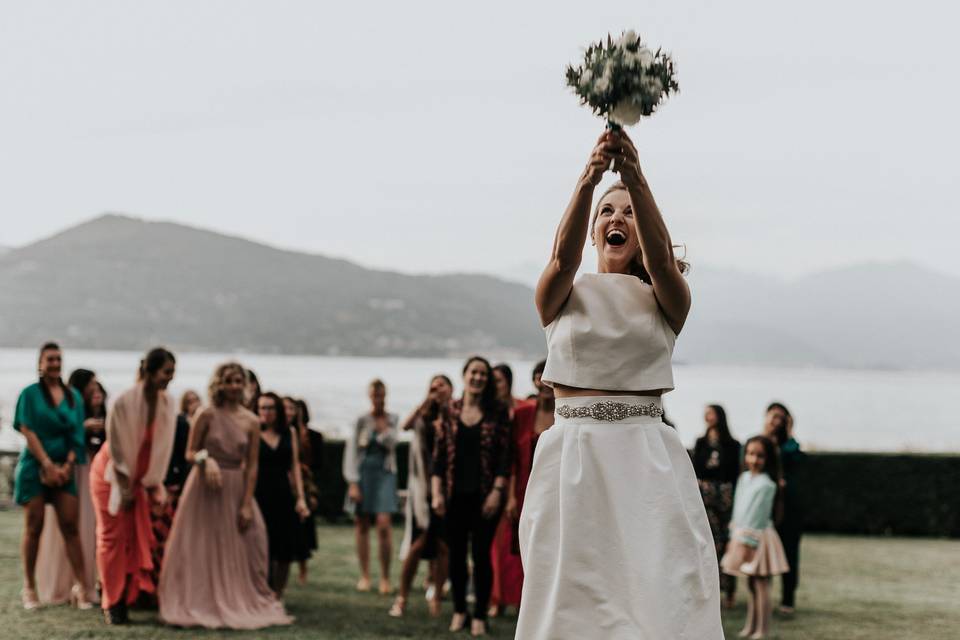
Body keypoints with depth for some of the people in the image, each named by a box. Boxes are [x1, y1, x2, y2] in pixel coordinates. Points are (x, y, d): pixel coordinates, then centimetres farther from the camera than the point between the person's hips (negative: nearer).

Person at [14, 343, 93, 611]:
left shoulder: (73, 396, 11)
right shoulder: (30, 393, 1)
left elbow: (77, 435, 7)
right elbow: (28, 431, -6)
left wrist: (68, 465, -7)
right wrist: (47, 464, -14)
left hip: (64, 469, 3)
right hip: (35, 466, -3)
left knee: (71, 526, -5)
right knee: (34, 526, 0)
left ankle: (81, 586, -8)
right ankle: (29, 588, 7)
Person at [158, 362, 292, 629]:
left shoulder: (251, 421, 1)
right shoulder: (207, 415, -6)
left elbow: (252, 466, 1)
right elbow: (190, 453, -1)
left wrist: (247, 504, -4)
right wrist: (205, 460, -23)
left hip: (236, 490, 2)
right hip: (205, 489, -2)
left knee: (236, 552, 5)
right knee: (202, 552, 2)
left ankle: (239, 603, 16)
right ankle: (199, 605, 9)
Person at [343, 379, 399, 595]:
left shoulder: (393, 420, 7)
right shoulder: (362, 421, 2)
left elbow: (391, 444, 0)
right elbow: (351, 451, 0)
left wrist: (383, 429, -12)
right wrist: (352, 483, -7)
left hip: (385, 473, 0)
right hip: (363, 473, 0)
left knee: (384, 525, -11)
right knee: (362, 525, 3)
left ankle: (385, 577, -6)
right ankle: (364, 576, 11)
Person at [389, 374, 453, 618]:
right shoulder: (426, 417, 5)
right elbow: (406, 425, -15)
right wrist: (425, 402, -15)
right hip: (425, 486, 0)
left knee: (443, 545, 2)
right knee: (418, 543, -4)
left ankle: (436, 598, 13)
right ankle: (402, 598, 3)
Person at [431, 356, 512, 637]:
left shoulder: (498, 412, -1)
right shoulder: (450, 412, 6)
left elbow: (505, 455, -4)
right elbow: (439, 455, 6)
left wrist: (497, 491, -11)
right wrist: (436, 492, -1)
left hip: (484, 496, -2)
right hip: (455, 495, 3)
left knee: (481, 554, -1)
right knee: (456, 554, 7)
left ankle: (480, 615, 7)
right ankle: (459, 610, 20)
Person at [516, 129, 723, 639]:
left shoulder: (665, 300, 7)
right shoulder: (563, 296, 7)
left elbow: (660, 258, -15)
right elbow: (563, 257, -16)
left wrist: (635, 177, -31)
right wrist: (589, 179, -32)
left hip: (647, 462, 0)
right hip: (571, 458, 0)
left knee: (660, 596, -6)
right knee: (572, 596, 0)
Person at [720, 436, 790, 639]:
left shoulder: (766, 484, -16)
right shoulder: (743, 478, 9)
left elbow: (758, 516, -18)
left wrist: (748, 542, -18)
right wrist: (734, 537, 16)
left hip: (758, 538, -8)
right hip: (742, 535, 8)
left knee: (760, 585, -2)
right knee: (751, 585, 14)